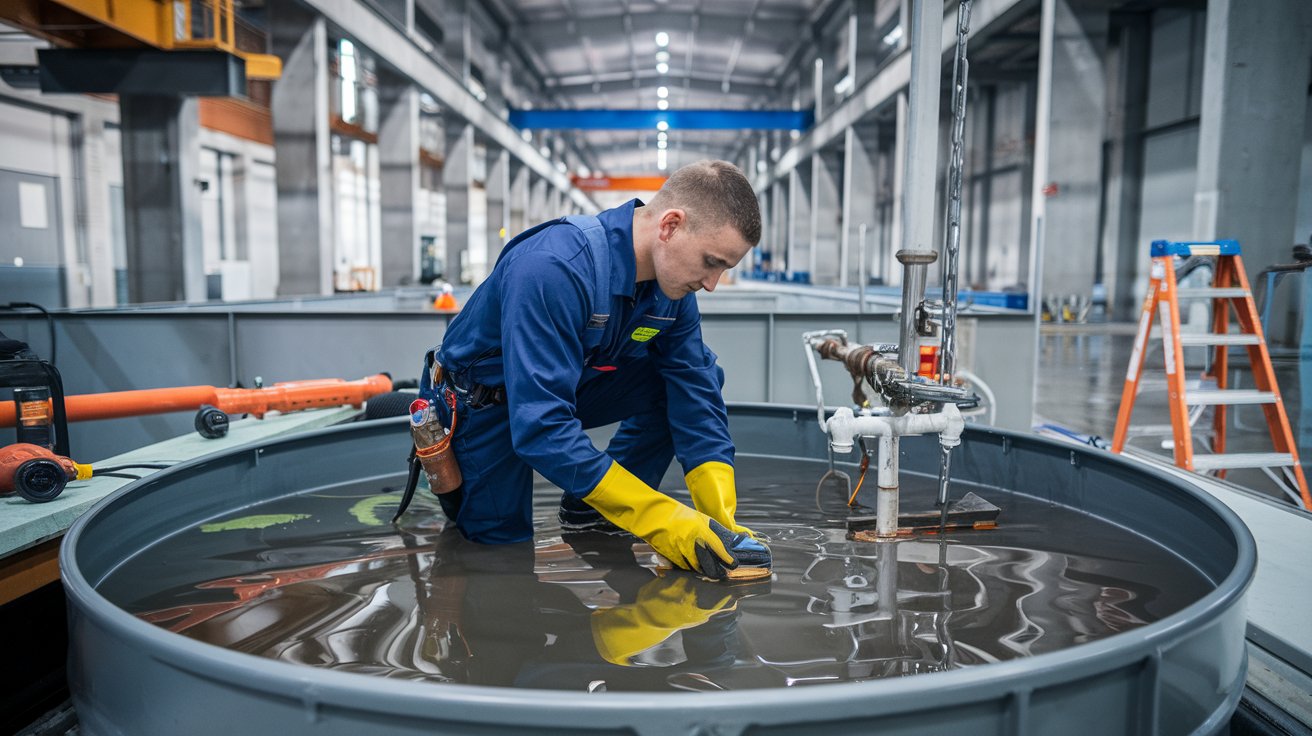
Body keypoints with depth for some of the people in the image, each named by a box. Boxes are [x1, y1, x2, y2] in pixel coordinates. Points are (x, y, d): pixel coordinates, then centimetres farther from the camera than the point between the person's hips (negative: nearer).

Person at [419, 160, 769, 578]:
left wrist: (719, 513, -23)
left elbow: (695, 390, -12)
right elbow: (541, 425, -41)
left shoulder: (672, 279, -16)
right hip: (484, 400, -5)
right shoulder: (554, 269, -39)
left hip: (571, 384, 6)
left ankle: (593, 510, 0)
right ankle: (448, 468, 24)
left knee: (690, 377, -11)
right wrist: (656, 517, -41)